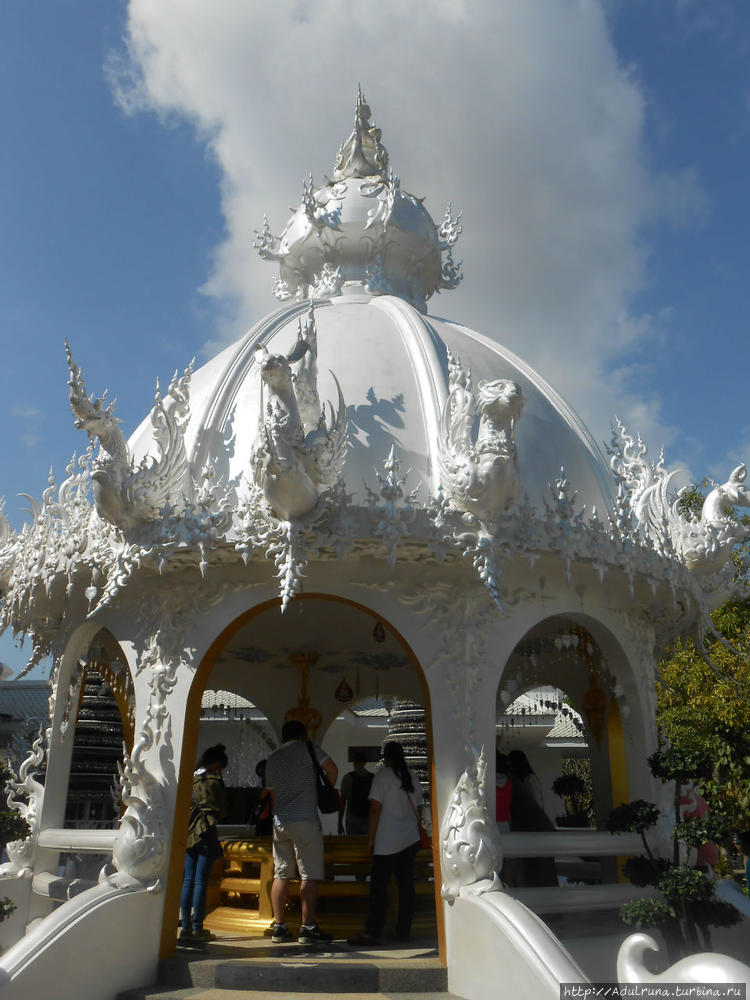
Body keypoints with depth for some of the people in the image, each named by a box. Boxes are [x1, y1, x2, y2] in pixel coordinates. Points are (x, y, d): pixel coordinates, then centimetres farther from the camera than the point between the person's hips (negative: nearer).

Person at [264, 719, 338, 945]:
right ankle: (308, 928, -2)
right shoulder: (307, 747, 1)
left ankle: (279, 927, 12)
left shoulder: (272, 759, 17)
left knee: (281, 875, 10)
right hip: (304, 820, -6)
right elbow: (332, 770, -3)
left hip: (279, 822, 6)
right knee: (309, 876, -2)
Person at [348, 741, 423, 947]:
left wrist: (371, 838, -5)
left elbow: (375, 808, -10)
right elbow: (417, 808, 14)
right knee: (406, 885, 9)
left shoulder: (382, 775, -7)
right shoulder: (412, 777, 9)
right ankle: (404, 930, 13)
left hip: (387, 841, -6)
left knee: (379, 887, -2)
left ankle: (373, 932, -2)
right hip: (411, 839, 6)